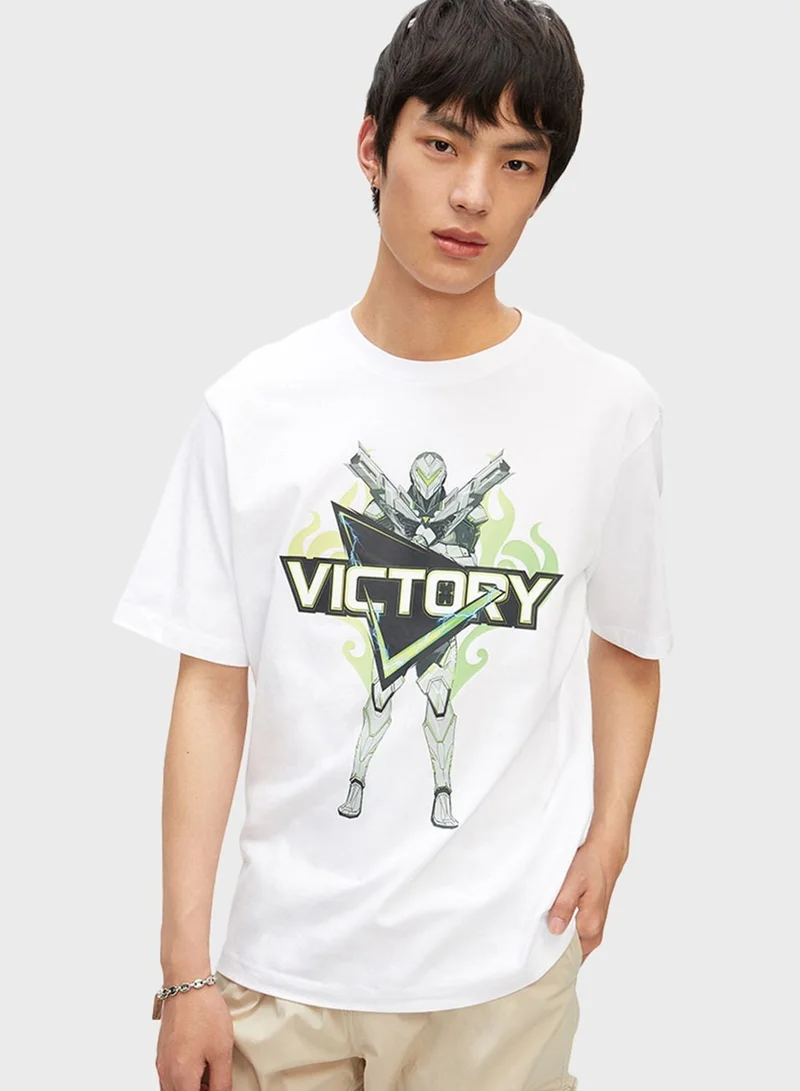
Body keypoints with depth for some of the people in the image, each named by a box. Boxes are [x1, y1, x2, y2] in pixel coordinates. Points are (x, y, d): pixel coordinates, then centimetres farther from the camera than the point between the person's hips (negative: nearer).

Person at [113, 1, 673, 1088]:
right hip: (286, 960, 0)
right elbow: (213, 685, -2)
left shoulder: (609, 407, -4)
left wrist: (609, 834, -9)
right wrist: (186, 970, -4)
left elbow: (627, 648, 7)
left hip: (503, 965, 0)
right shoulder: (252, 410, -4)